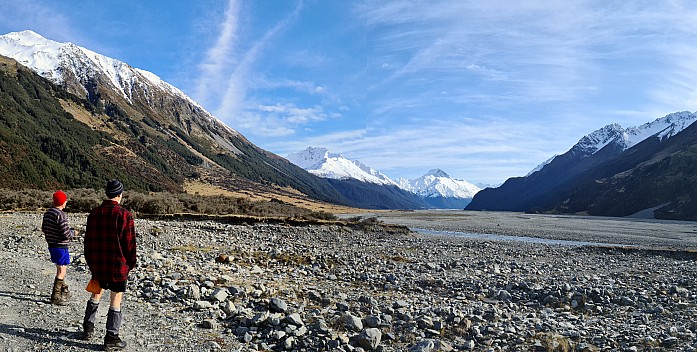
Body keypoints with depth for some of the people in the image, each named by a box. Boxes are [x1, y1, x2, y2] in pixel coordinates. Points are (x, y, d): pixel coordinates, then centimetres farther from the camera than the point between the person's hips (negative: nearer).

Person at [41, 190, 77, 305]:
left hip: (51, 245, 9)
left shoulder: (47, 213, 6)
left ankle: (64, 290, 35)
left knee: (60, 269, 22)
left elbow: (44, 229, 16)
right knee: (61, 272, -1)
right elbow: (67, 234, -22)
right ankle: (55, 296, 3)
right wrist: (73, 233, -2)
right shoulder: (61, 215, -20)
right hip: (61, 247, -9)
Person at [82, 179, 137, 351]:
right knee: (116, 301, 2)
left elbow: (88, 241, 11)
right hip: (118, 265, -5)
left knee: (95, 295, 23)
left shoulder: (94, 213, 5)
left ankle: (88, 329, 34)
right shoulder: (124, 215, -14)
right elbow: (129, 243, -12)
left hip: (97, 265, 6)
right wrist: (131, 264, 1)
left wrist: (91, 263, 20)